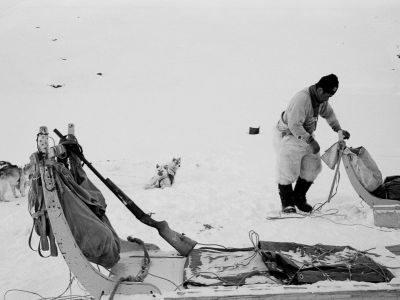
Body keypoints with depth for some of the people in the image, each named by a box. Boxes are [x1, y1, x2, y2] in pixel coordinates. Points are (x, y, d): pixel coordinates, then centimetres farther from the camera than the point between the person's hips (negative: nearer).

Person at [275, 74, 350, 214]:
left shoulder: (321, 98, -3)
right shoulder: (302, 99, -31)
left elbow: (328, 113, 18)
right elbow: (294, 125, -32)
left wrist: (338, 129, 11)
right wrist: (310, 140, -30)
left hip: (306, 135, 9)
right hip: (289, 136, -9)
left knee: (312, 168, 10)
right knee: (289, 171, -4)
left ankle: (299, 198, 25)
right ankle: (287, 202, 15)